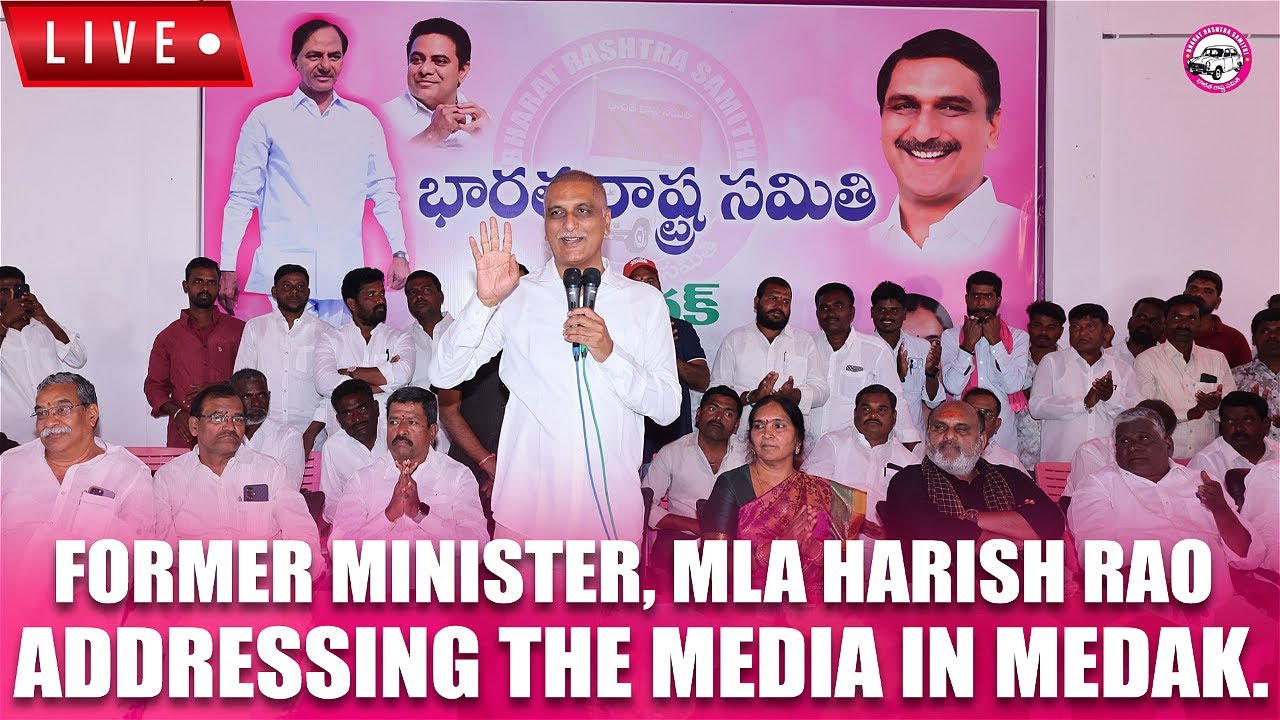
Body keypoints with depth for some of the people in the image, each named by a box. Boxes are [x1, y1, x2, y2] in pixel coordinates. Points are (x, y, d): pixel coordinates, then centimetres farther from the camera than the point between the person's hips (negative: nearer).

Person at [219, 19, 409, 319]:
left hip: (343, 274, 2)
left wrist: (400, 253, 3)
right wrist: (228, 267, 0)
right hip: (285, 269, -2)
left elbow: (383, 192, 15)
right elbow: (242, 197, 6)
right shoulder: (265, 118, 6)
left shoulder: (364, 121, 13)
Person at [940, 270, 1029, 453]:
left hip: (1003, 434, 0)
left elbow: (1013, 385, -9)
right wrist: (968, 344, -11)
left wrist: (996, 341, -9)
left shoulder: (1018, 337, 5)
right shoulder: (950, 336, 4)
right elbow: (953, 386, -8)